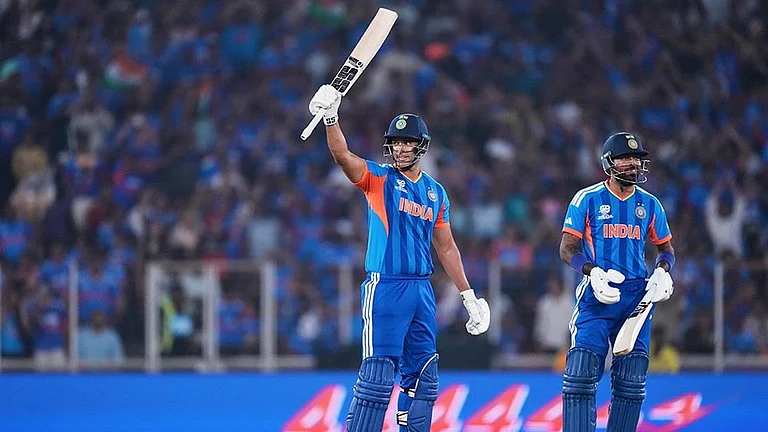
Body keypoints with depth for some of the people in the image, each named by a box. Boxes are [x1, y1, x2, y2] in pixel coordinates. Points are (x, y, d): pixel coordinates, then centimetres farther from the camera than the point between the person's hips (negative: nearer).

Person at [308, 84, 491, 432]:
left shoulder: (436, 192, 15)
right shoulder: (378, 178, 0)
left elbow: (446, 248, 20)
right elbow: (342, 156, -19)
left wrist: (468, 296, 18)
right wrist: (330, 118, -37)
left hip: (422, 290, 6)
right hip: (385, 287, -6)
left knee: (422, 378, 7)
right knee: (377, 377, -13)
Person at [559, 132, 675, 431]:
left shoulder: (649, 204, 11)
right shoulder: (587, 199, 0)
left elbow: (666, 249, 20)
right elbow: (567, 249, -1)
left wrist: (662, 271, -2)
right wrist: (593, 272, -18)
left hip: (637, 296, 4)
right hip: (597, 295, -4)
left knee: (631, 381, 4)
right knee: (581, 373, -14)